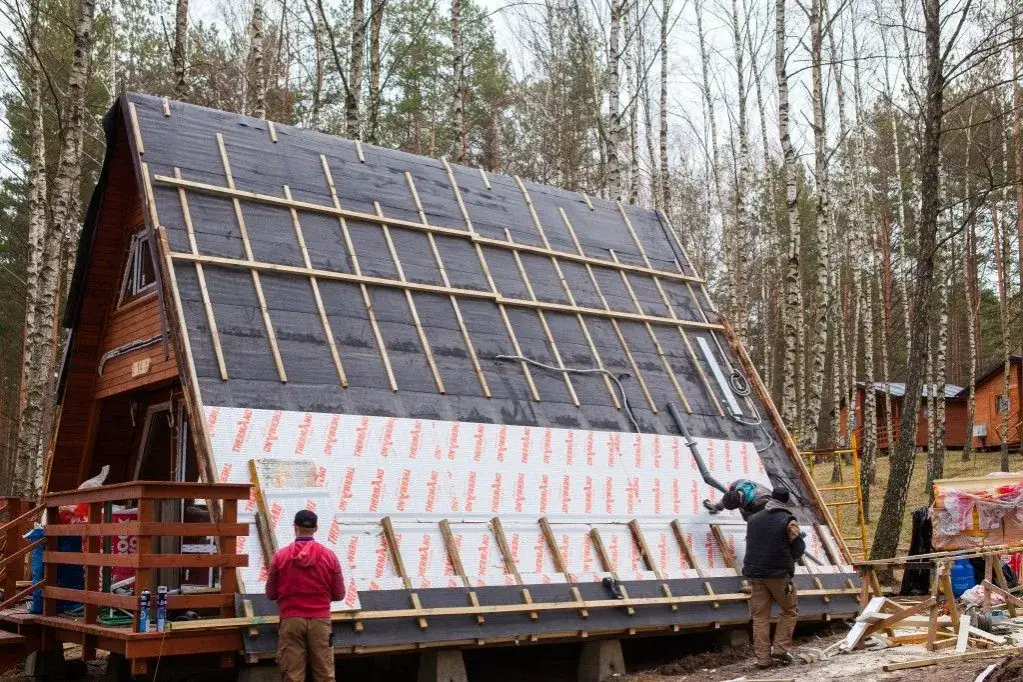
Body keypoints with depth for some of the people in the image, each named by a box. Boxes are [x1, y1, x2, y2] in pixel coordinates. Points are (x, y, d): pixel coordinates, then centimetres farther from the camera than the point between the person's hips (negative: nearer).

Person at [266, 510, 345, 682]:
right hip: (320, 620, 0)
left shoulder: (280, 555, -2)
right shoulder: (329, 556, -2)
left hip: (291, 620, 0)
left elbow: (270, 594, 8)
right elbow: (339, 594, 6)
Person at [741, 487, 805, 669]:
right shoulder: (788, 521, -6)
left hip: (754, 572, 4)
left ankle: (763, 657, 2)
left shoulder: (753, 519, 11)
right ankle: (781, 648, 4)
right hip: (779, 573, -4)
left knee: (760, 616, 6)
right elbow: (798, 548, -4)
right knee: (789, 611, 13)